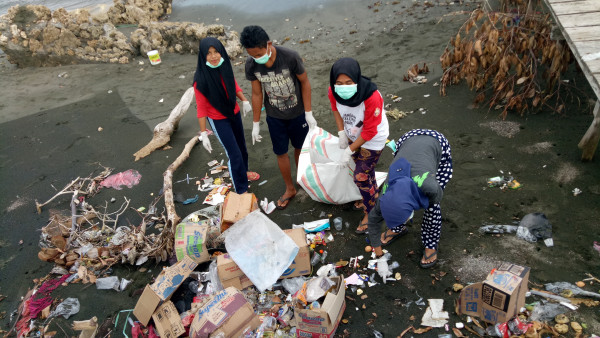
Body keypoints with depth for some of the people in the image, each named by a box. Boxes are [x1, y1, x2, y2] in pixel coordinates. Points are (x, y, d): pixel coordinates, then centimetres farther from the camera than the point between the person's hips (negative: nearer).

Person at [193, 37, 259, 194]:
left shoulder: (225, 67, -11)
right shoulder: (201, 79, -26)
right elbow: (201, 107, -19)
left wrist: (244, 100, -8)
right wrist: (203, 134, -18)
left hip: (234, 113, 6)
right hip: (218, 120, -6)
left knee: (241, 144, 23)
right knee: (234, 153, -4)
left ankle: (243, 171, 51)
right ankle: (241, 190, 13)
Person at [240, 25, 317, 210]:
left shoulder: (290, 57, -27)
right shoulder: (251, 65, -17)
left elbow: (304, 82, -13)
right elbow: (257, 94, -5)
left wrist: (309, 114, -12)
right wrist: (256, 123, 1)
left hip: (297, 113, -2)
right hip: (274, 117, 2)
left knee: (300, 148, 16)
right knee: (281, 153, 11)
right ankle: (290, 189, 33)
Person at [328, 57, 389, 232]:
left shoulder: (372, 97, -38)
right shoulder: (334, 90, -22)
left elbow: (369, 131, -27)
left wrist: (350, 149, -19)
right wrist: (341, 132, -3)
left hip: (373, 140, -5)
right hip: (354, 135, 6)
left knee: (361, 176, -2)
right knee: (365, 170, 23)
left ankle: (370, 213, 22)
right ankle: (372, 199, 50)